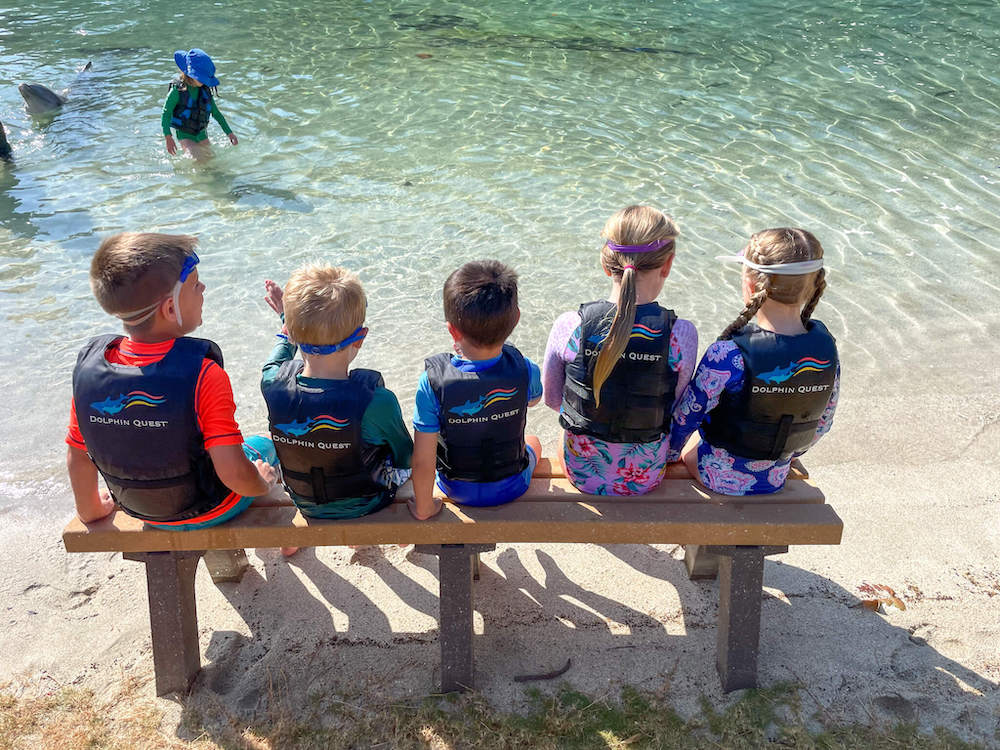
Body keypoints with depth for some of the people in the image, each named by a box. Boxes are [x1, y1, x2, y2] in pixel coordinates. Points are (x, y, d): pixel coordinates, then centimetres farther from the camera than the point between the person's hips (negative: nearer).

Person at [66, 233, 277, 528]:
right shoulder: (203, 375, -34)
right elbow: (234, 475, -34)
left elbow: (77, 455, -6)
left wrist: (90, 509, 12)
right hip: (208, 512, -4)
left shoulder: (88, 364, -19)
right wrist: (262, 483, -11)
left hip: (140, 511, 5)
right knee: (261, 447, 25)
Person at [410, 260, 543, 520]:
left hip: (456, 489, 0)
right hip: (512, 486, 1)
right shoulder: (524, 371, -27)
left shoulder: (433, 381, -32)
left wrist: (423, 507, -9)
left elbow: (422, 462, -27)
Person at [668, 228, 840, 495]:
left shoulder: (729, 355, -32)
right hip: (775, 479, 5)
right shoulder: (826, 347, -15)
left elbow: (685, 418, -18)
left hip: (721, 477, -5)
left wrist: (669, 447, 4)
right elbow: (822, 423, 0)